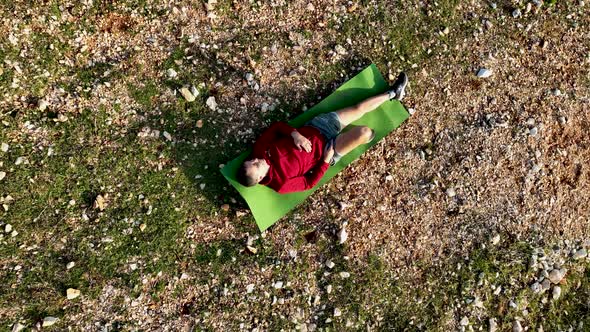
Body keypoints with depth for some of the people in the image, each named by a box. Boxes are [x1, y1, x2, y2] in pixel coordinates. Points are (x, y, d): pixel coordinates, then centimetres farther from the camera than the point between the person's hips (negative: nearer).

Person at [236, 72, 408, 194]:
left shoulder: (260, 148, -16)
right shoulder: (281, 184, -25)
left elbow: (277, 126, -4)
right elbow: (309, 183, -13)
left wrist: (295, 134, -22)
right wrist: (326, 161, -17)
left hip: (313, 128, 4)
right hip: (326, 149, -4)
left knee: (359, 107, 2)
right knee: (364, 132, -22)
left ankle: (392, 93, 28)